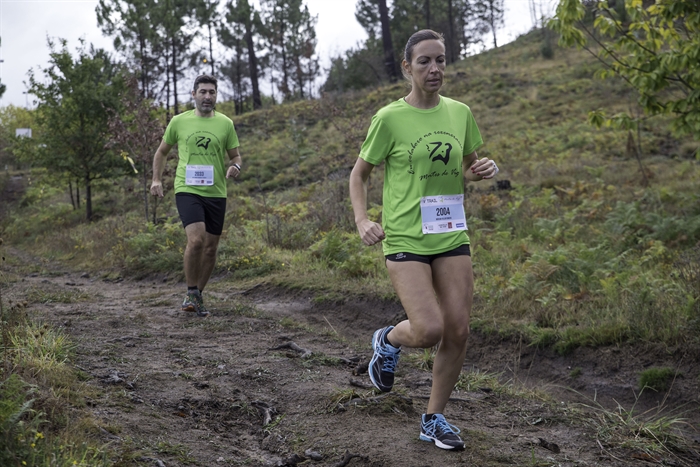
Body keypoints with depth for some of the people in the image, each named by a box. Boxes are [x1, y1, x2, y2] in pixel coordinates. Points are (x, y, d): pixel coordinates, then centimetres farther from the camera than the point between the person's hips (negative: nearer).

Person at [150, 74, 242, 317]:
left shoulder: (225, 123, 5)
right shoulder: (178, 121, 4)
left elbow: (235, 156, 11)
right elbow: (162, 152, 16)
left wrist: (235, 167, -12)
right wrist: (156, 179, 4)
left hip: (216, 193, 3)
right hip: (187, 190, -3)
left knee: (210, 247, 8)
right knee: (196, 240, -21)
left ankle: (197, 296, 25)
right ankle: (191, 292, -2)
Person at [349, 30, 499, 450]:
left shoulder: (460, 113, 6)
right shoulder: (390, 118, -6)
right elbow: (360, 173, 3)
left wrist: (485, 169, -2)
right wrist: (362, 219, -12)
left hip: (452, 237, 5)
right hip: (405, 239, -4)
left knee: (458, 332, 2)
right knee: (429, 331, -17)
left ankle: (435, 420, 21)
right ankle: (389, 341, 21)